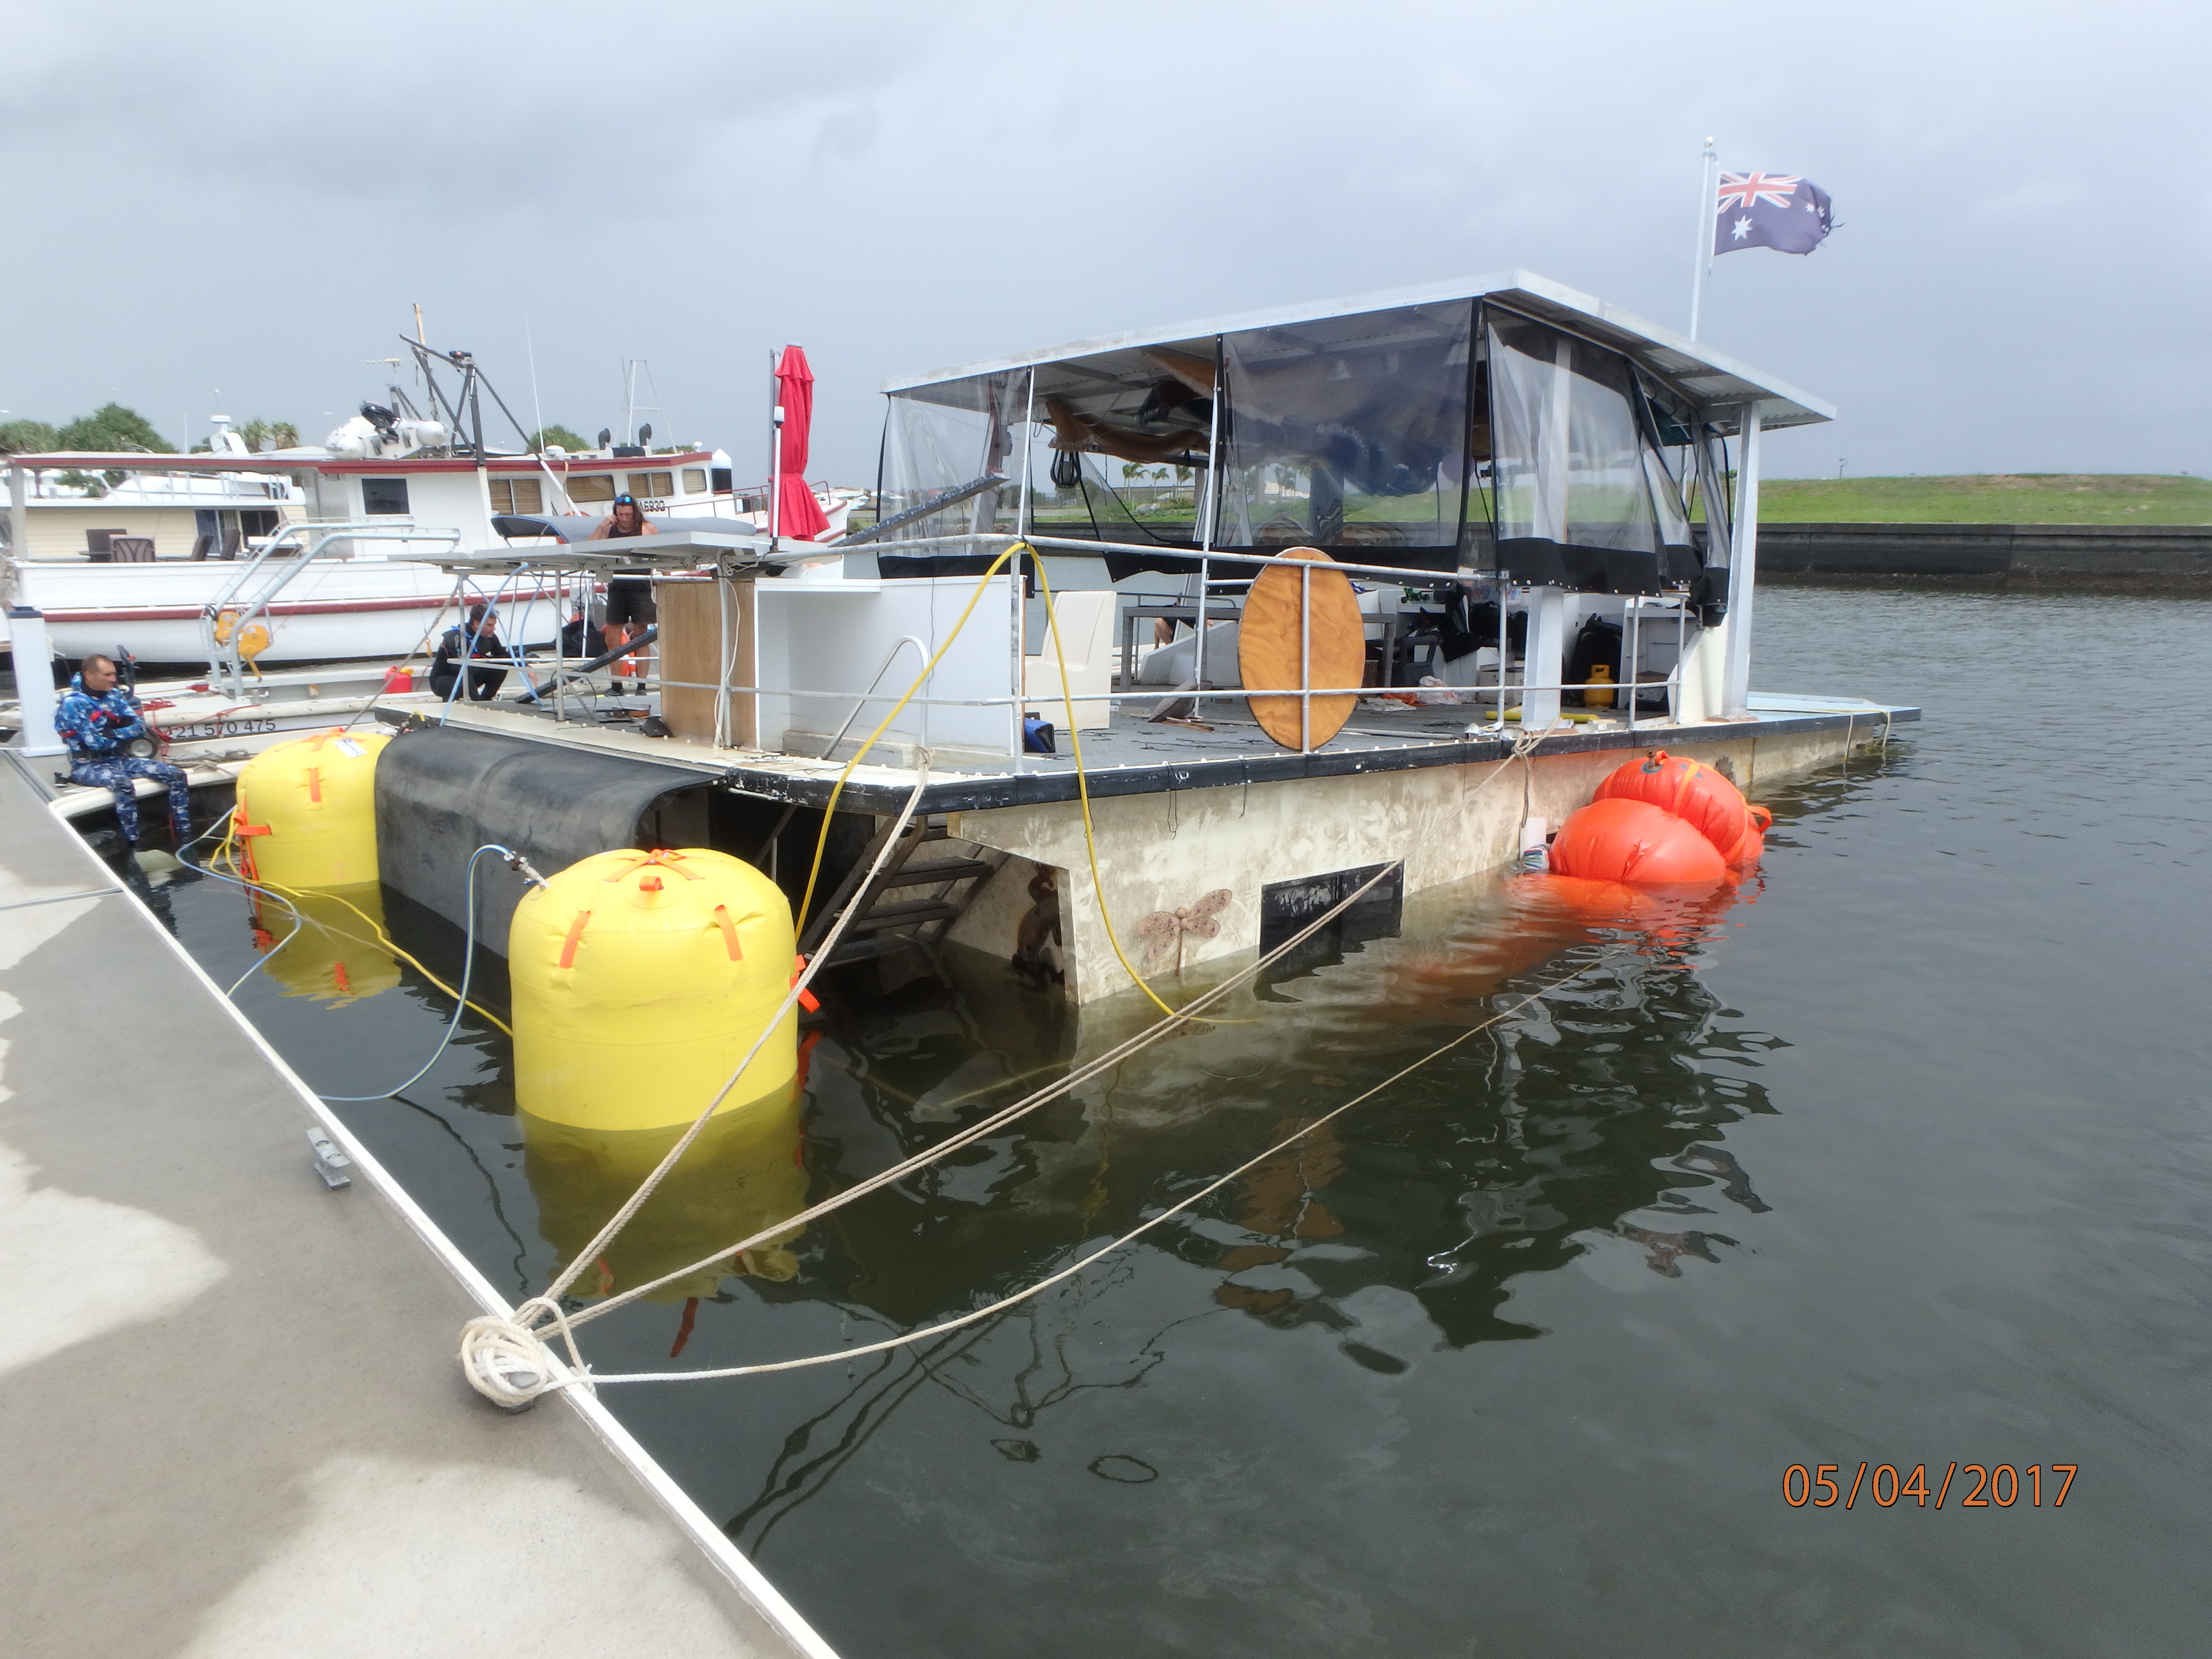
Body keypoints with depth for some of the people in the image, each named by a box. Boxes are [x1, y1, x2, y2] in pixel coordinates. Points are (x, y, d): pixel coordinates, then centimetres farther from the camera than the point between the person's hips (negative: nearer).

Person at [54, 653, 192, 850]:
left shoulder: (114, 695, 7)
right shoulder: (73, 704, -12)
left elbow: (140, 727, -1)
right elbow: (95, 743, -18)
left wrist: (112, 733, -18)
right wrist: (125, 732, -4)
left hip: (120, 759, 7)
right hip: (88, 765, -7)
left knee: (176, 775, -10)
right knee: (123, 783, -39)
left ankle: (185, 842, -10)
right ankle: (132, 848, -35)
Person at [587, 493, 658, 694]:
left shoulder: (648, 529, 1)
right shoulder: (609, 530, 9)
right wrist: (601, 527, -6)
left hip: (640, 589, -3)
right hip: (616, 589, 3)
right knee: (613, 641, 2)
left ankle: (641, 686, 4)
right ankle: (617, 686, 8)